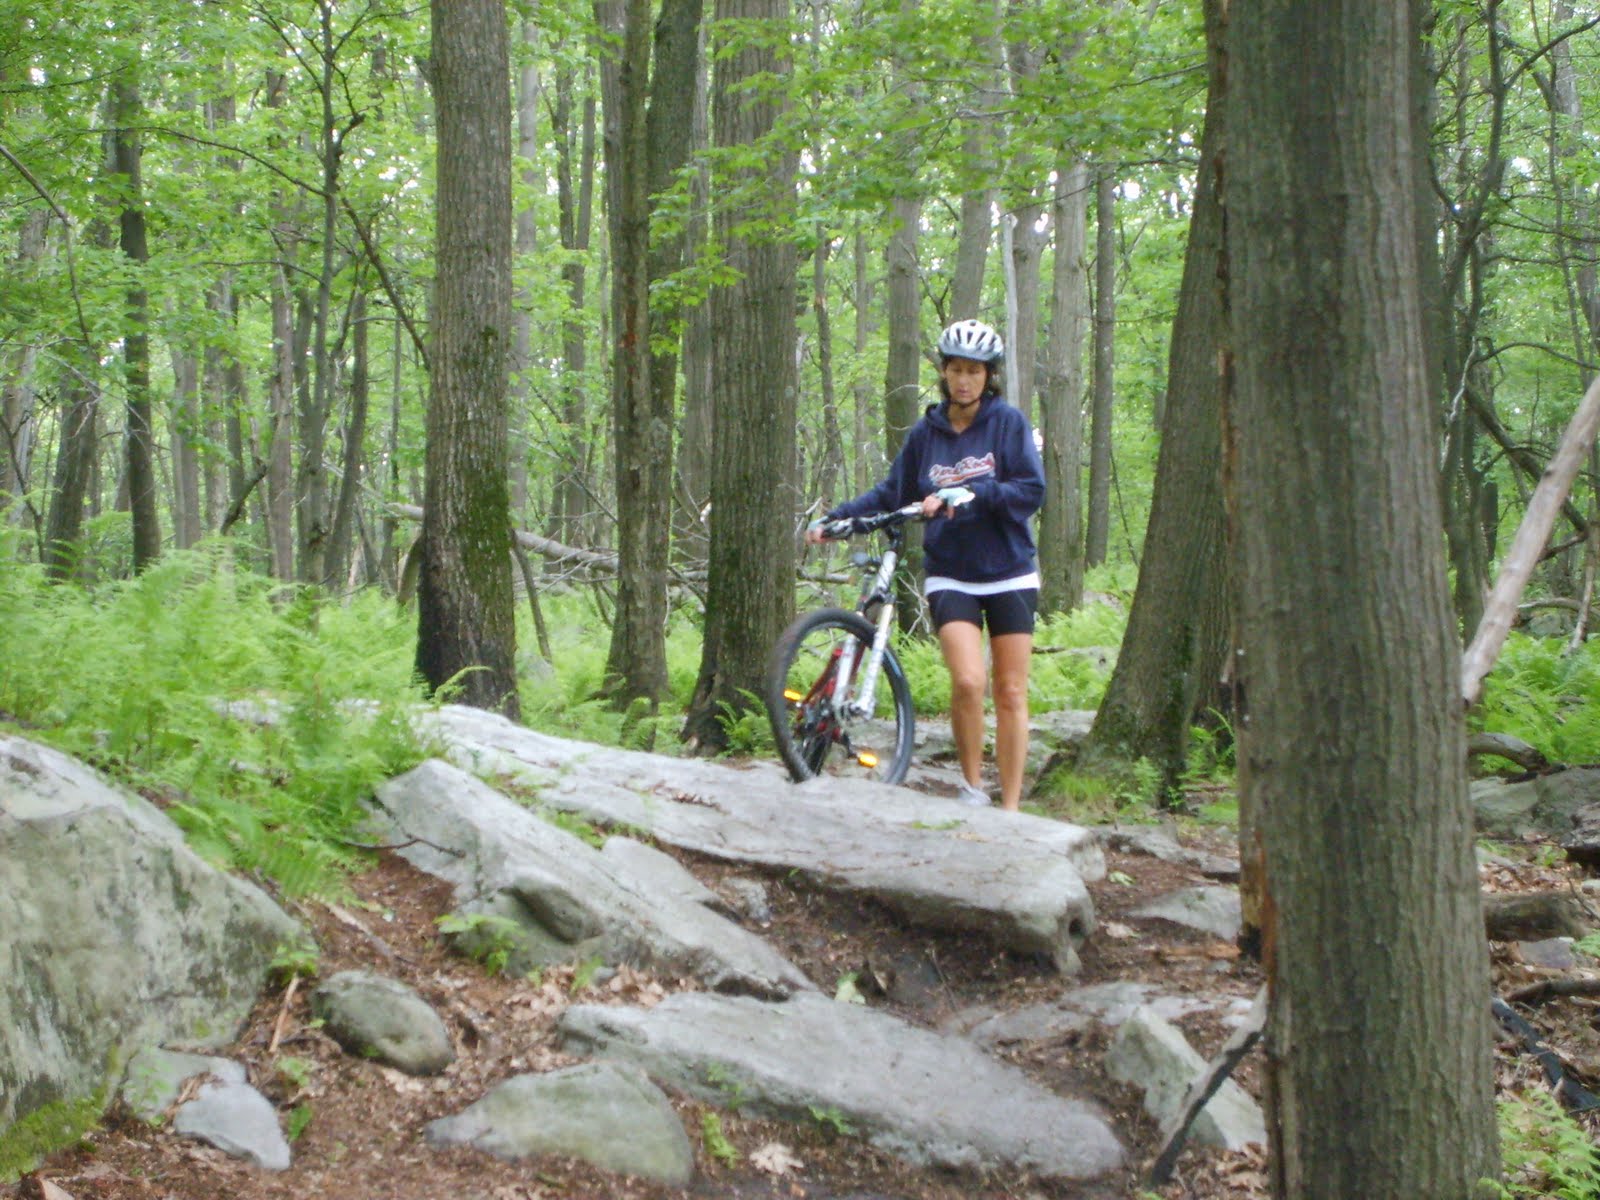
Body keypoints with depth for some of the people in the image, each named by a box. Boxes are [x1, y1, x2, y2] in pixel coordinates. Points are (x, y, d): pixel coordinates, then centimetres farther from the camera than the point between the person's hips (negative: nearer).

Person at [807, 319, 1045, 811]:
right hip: (951, 577, 1)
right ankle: (972, 787, -1)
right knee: (968, 681, -19)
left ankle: (1010, 809, 9)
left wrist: (968, 494, -23)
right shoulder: (926, 433, 5)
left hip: (1009, 576, -1)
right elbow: (890, 495, 11)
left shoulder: (1007, 421, -3)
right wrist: (833, 518, -1)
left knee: (1011, 695, 1)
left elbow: (1032, 491, -11)